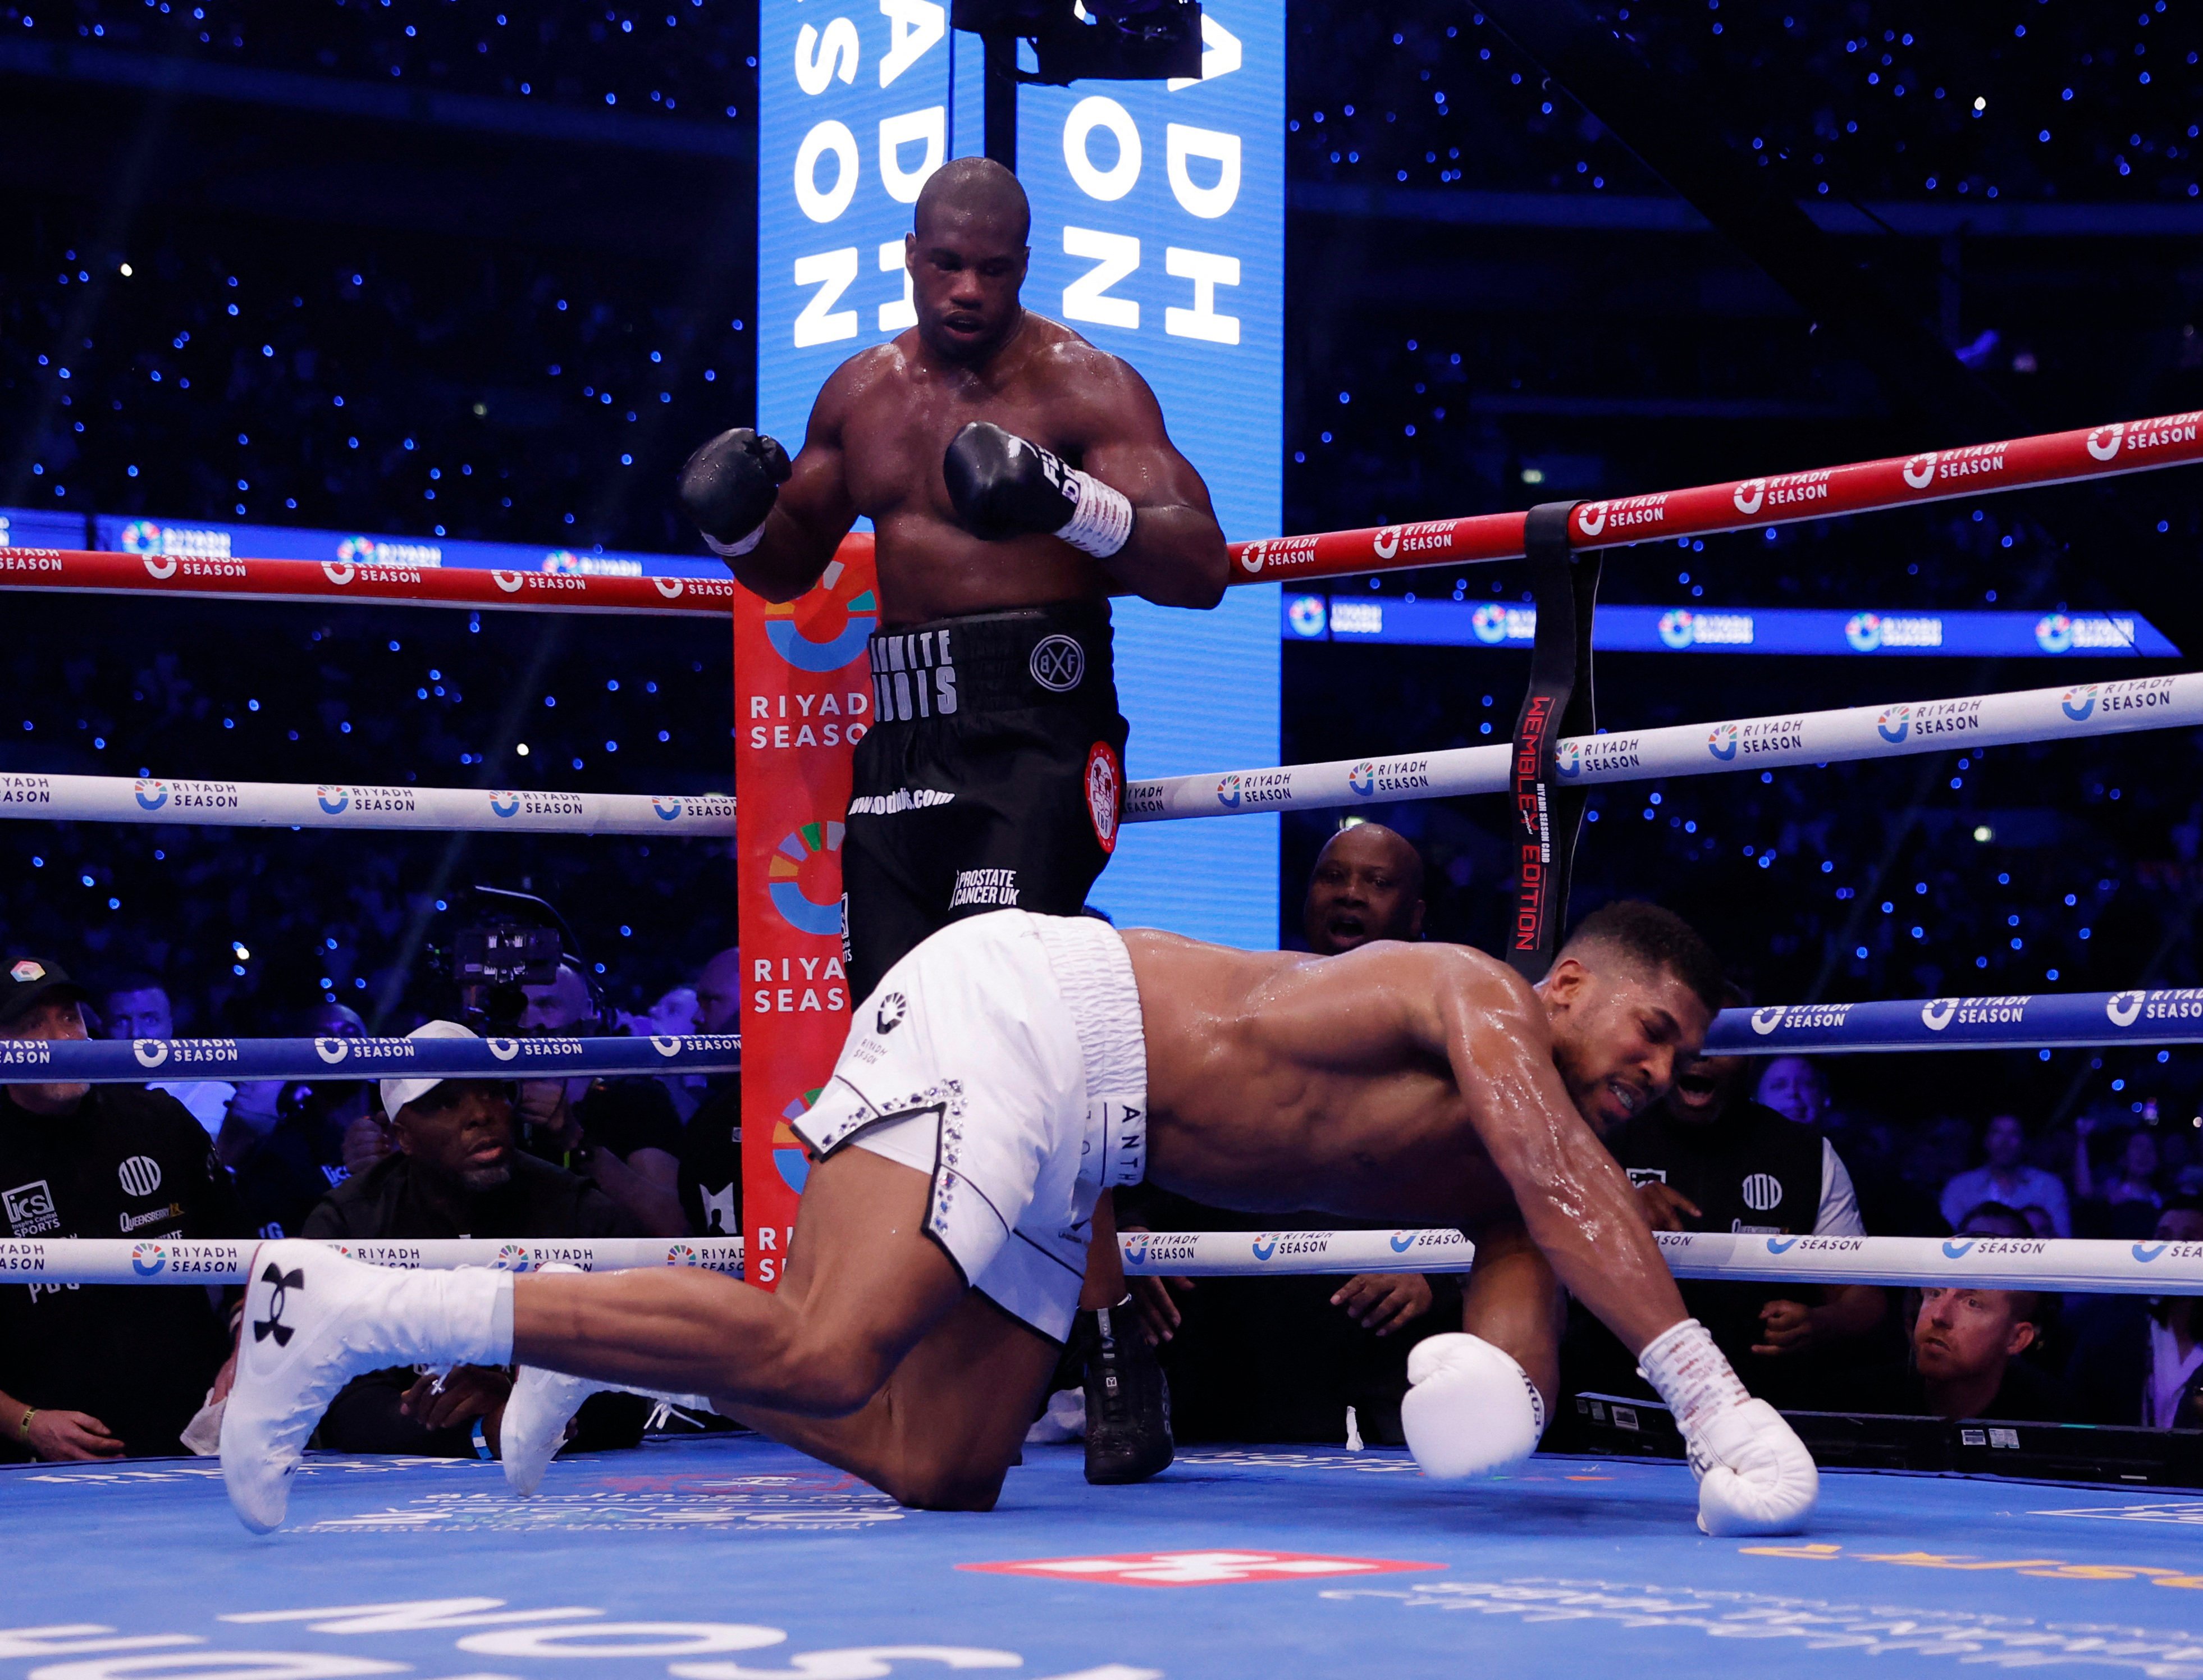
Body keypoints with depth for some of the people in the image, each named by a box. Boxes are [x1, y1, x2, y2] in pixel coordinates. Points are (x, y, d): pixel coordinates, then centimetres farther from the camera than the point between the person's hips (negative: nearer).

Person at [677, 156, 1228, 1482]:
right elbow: (786, 572, 28)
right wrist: (737, 520, 5)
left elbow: (1203, 567, -11)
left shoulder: (1084, 386, -2)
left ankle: (1118, 1353, -17)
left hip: (1036, 726, -6)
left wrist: (1074, 504, -28)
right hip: (904, 737, 6)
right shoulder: (859, 396, 16)